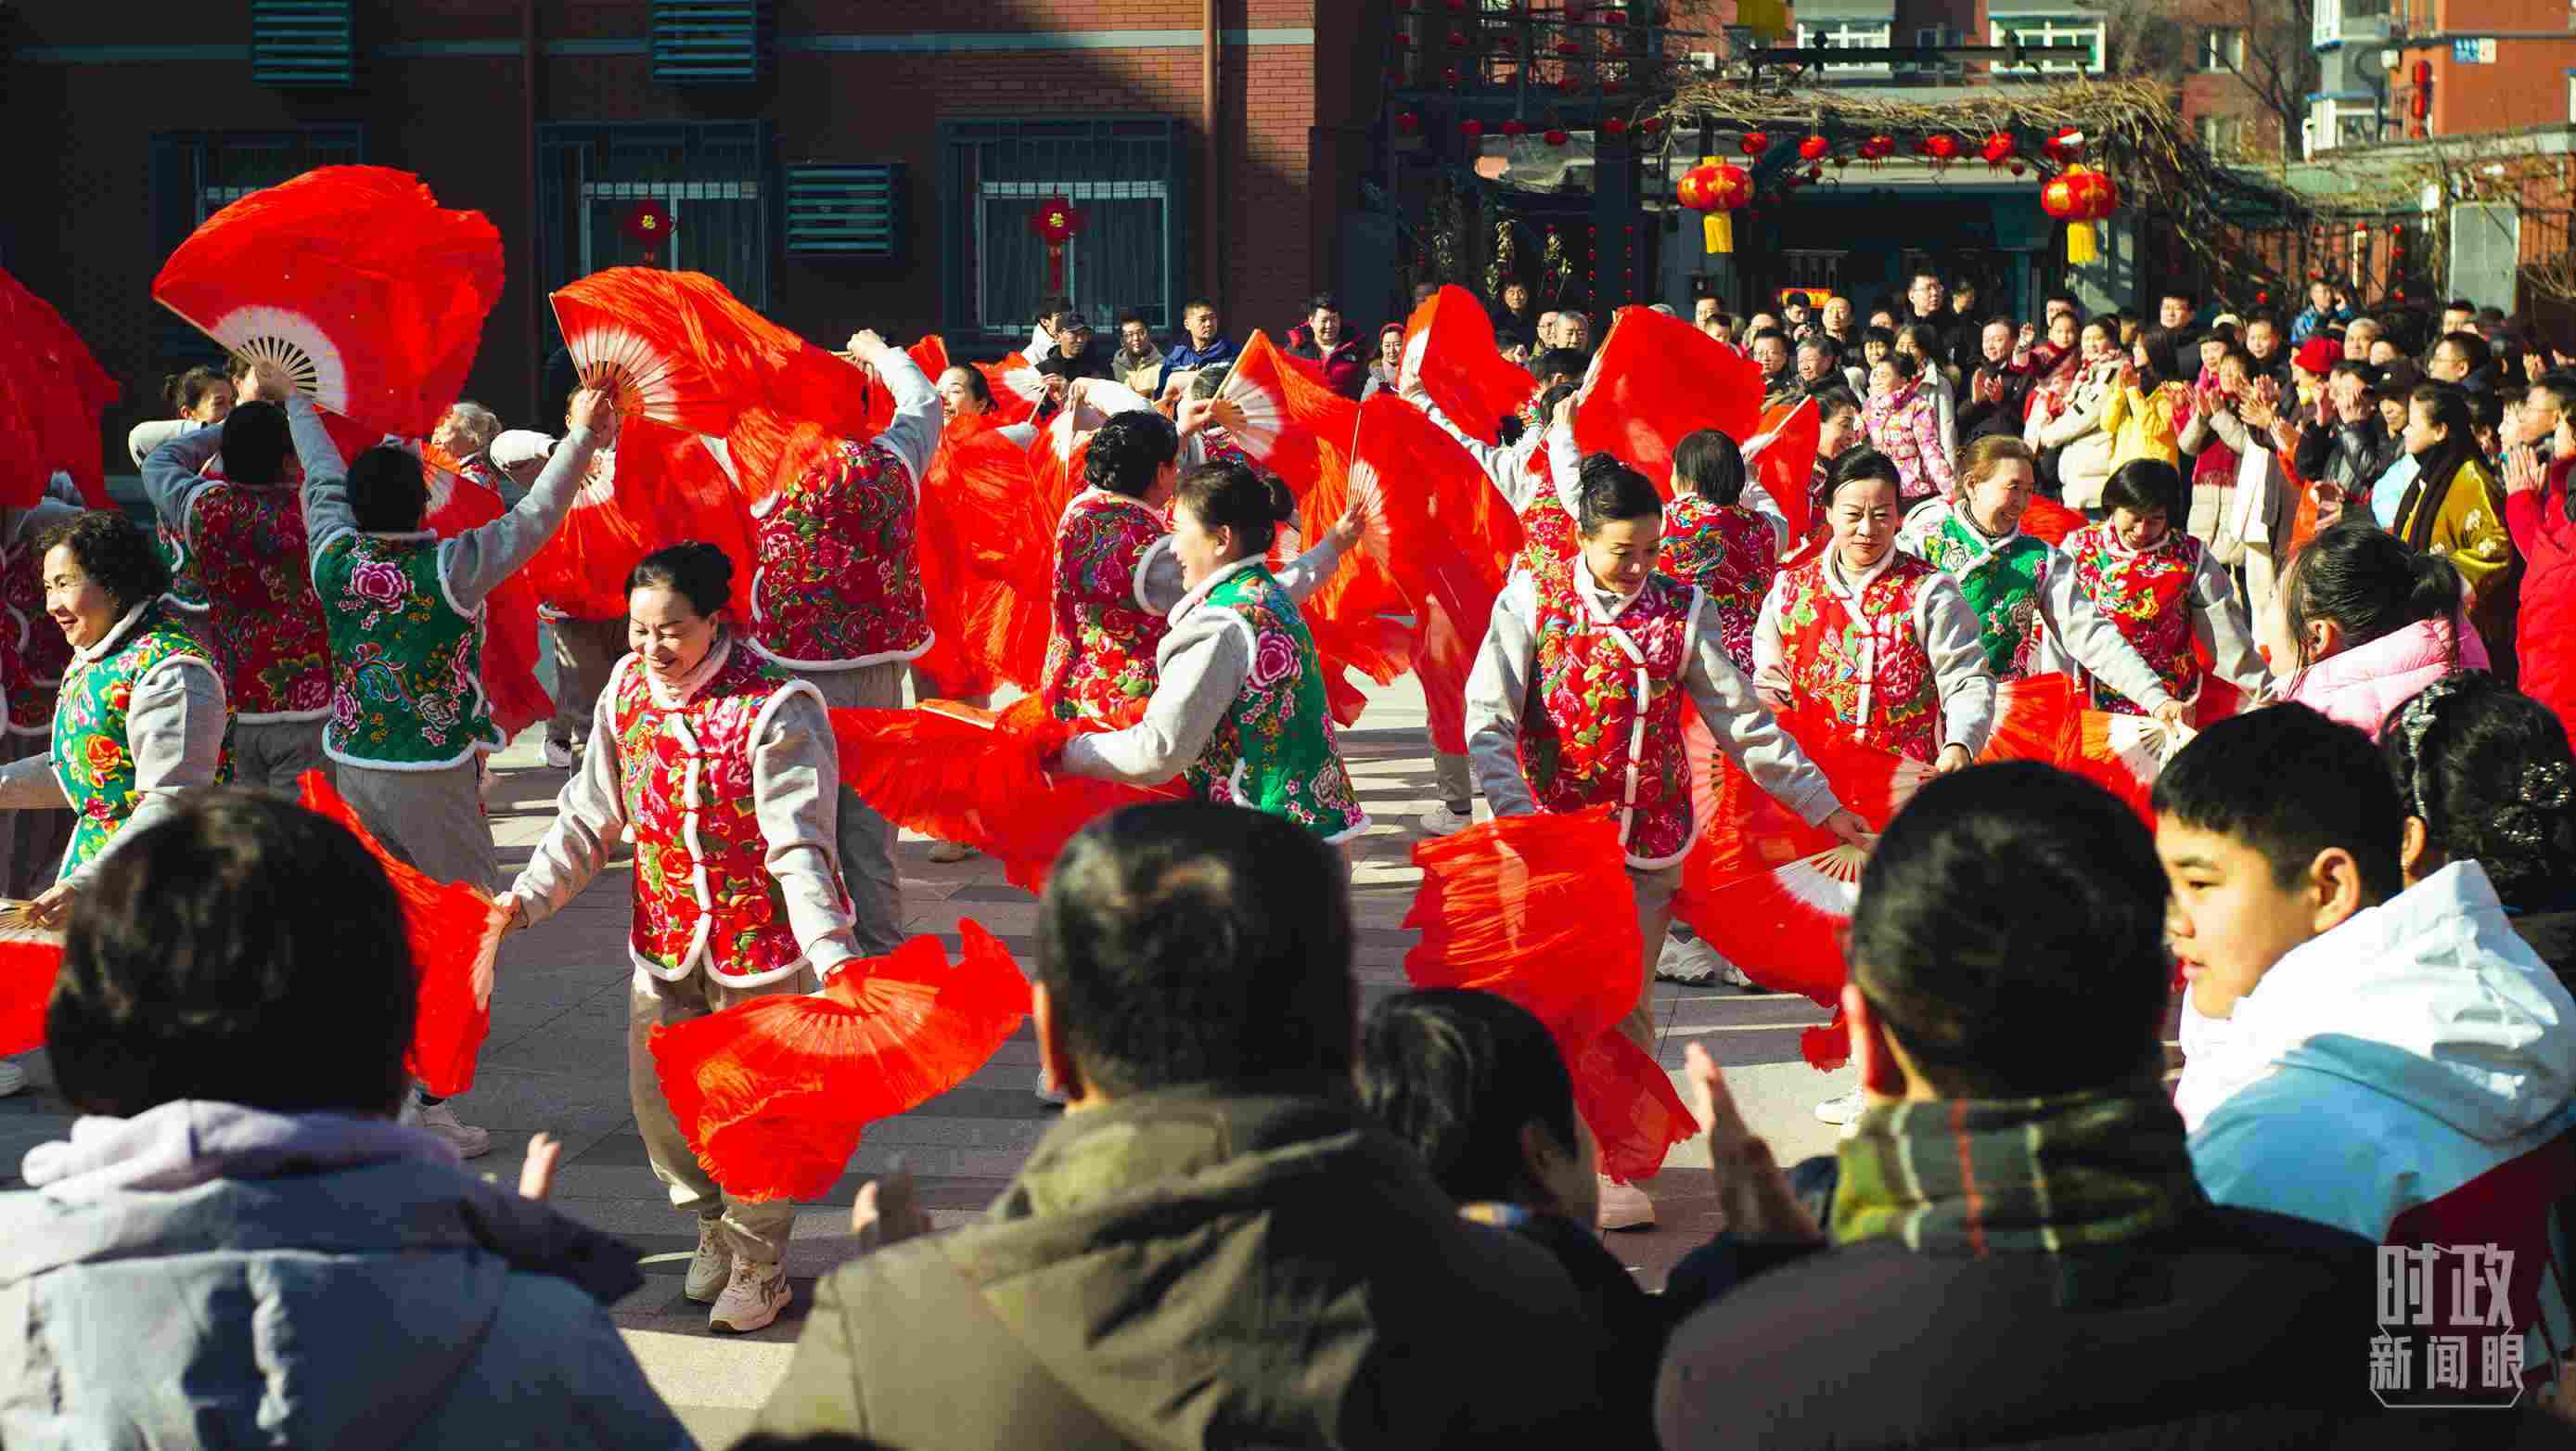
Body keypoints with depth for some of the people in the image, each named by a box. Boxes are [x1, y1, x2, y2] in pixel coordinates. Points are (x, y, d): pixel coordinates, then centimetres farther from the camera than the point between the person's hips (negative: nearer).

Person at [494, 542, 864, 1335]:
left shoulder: (775, 707, -20)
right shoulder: (628, 689, -1)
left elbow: (798, 848, -23)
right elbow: (590, 817, 6)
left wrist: (832, 954, -33)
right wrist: (529, 895, -3)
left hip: (758, 939, -6)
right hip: (663, 935, 6)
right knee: (657, 1095, 11)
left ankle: (760, 1262, 24)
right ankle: (714, 1225, 38)